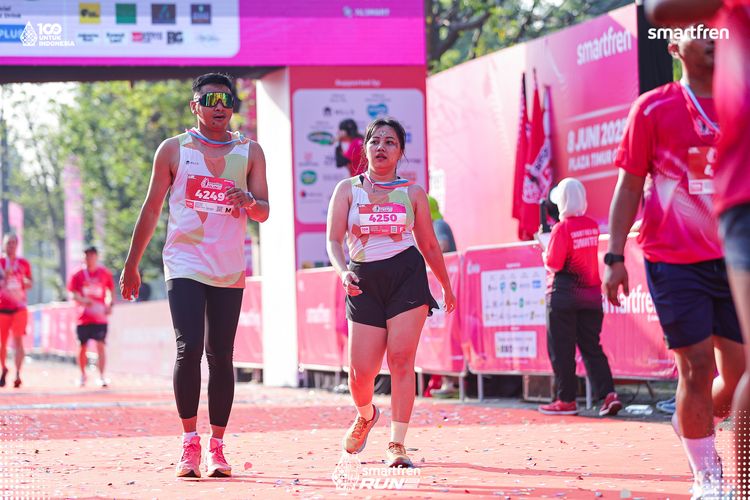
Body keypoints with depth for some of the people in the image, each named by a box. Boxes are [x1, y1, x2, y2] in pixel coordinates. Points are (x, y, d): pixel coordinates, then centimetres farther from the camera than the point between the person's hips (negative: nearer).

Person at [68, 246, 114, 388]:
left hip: (100, 317, -1)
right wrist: (83, 300, -21)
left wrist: (110, 305, -3)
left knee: (101, 345, -10)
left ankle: (101, 376, -10)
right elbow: (74, 294, -1)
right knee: (83, 347, 7)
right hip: (84, 317, 1)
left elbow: (111, 291, 13)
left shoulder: (105, 274, 4)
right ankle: (83, 375, 25)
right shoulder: (78, 275, 3)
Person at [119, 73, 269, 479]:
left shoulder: (250, 152, 8)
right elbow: (151, 208, 9)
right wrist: (131, 265, 9)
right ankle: (189, 443, -8)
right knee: (188, 348, -15)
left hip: (229, 271, 2)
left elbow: (264, 212, 6)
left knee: (221, 356, 3)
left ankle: (217, 446, 10)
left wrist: (248, 201, -19)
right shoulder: (174, 149, 4)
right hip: (184, 265, -2)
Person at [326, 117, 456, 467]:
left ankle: (396, 445, -8)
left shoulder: (413, 193, 9)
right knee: (361, 372, -4)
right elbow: (334, 241, 0)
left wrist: (446, 287, 23)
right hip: (365, 281, 0)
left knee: (401, 358, -13)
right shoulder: (348, 189, 8)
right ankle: (365, 416, 32)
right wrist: (343, 272, -20)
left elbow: (429, 245, 18)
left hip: (407, 274, 0)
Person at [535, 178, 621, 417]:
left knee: (561, 350, 3)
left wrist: (545, 248, 3)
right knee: (591, 347, 9)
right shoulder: (593, 225, 6)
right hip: (592, 293, 6)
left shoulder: (562, 228, -13)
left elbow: (553, 264, -15)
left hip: (564, 294, -6)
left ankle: (566, 400, 6)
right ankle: (608, 393, -3)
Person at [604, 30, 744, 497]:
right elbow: (629, 186, -2)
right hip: (675, 261, -4)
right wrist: (614, 256, -8)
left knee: (740, 373, 3)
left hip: (734, 260, 4)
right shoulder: (654, 108, -3)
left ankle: (692, 420, 34)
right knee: (697, 367, -6)